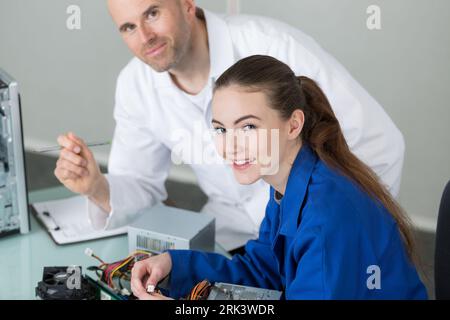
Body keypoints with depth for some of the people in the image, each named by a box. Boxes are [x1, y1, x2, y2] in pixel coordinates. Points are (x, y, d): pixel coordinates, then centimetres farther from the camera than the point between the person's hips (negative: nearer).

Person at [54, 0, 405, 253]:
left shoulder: (273, 46, -25)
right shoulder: (134, 86, -8)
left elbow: (379, 144, -20)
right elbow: (140, 182, 1)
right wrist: (97, 188, -21)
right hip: (231, 233, 4)